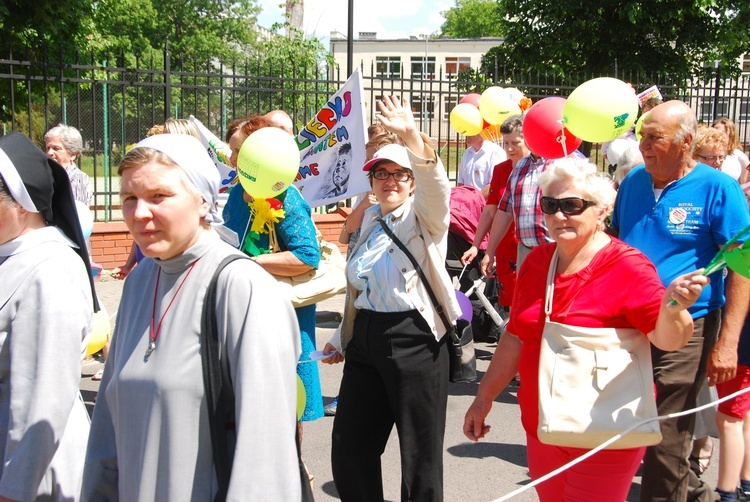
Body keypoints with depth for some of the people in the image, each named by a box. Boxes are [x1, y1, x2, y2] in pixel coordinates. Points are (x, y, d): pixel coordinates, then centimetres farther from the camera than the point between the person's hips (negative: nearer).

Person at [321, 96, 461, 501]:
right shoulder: (370, 221, 14)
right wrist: (343, 338, 27)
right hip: (365, 342, 7)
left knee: (420, 457, 4)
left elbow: (436, 185, -29)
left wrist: (411, 136, -44)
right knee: (349, 450, 12)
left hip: (414, 342, -6)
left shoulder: (423, 217, -5)